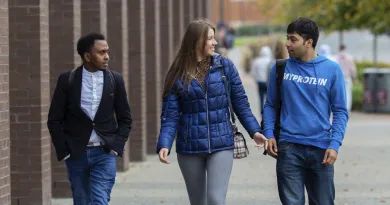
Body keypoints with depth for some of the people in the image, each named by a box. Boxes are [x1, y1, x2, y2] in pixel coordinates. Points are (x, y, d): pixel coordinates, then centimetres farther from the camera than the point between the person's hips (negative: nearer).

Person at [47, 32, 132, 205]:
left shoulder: (115, 80, 1)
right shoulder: (67, 80, -2)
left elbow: (125, 118, 8)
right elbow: (54, 120, 2)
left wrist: (116, 147, -4)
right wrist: (63, 151, -4)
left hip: (104, 154, -1)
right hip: (76, 154, 1)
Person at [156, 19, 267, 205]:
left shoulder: (225, 66, 0)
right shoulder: (178, 74, -1)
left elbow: (240, 103, 5)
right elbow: (170, 116, -3)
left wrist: (254, 130, -5)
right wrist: (164, 144, -16)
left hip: (221, 146, -1)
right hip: (189, 148, 1)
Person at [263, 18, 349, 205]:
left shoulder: (332, 69, 1)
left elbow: (340, 111, 2)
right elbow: (270, 105, 11)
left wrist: (335, 144, -9)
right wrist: (269, 134, -4)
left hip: (320, 149, 0)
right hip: (289, 148, 0)